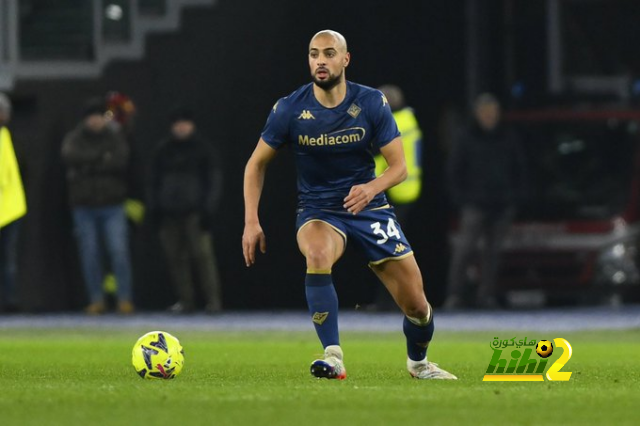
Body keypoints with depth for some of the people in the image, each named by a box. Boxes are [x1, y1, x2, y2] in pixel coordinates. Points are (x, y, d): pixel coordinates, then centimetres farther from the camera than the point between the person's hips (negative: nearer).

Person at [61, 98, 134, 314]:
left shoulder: (114, 138, 5)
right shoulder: (74, 138, 5)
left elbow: (121, 161, -12)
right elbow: (69, 156, -17)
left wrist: (89, 165, -14)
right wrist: (101, 157, -19)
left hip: (112, 205, -1)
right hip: (84, 206, 1)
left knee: (119, 251, -8)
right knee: (89, 254, 3)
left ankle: (125, 298, -4)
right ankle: (96, 299, 11)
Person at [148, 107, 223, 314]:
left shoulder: (203, 149, 5)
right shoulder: (164, 151, 15)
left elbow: (214, 180, 2)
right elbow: (155, 181, 19)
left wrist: (208, 210, -7)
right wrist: (155, 208, 8)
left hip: (194, 211, -4)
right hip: (170, 212, 4)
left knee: (202, 254, -12)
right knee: (175, 257, 0)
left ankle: (213, 299, -12)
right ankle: (185, 300, 6)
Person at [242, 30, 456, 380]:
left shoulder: (372, 103, -9)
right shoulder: (289, 110, -10)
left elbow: (399, 166, -7)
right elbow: (257, 164, 3)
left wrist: (371, 188, -30)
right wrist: (251, 222, -8)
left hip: (368, 206, 1)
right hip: (317, 211, -1)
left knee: (416, 305, -1)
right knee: (318, 255, -39)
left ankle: (418, 362, 33)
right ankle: (333, 359, -36)